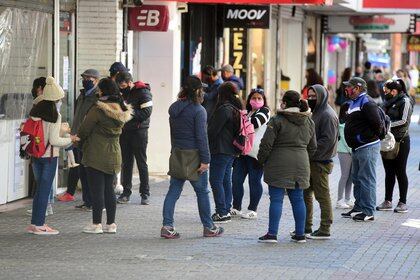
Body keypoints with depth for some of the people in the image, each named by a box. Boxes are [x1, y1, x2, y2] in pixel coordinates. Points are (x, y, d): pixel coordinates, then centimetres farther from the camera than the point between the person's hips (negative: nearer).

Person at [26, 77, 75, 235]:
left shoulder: (35, 111, 2)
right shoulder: (54, 115, -15)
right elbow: (54, 140, -18)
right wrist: (70, 140, -4)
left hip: (35, 155, 6)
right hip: (49, 156, -6)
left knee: (40, 188, 16)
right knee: (44, 190, 1)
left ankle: (34, 223, 16)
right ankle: (39, 225, 3)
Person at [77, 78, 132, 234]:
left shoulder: (98, 109, -16)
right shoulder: (122, 111, 6)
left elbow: (85, 129, -10)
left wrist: (79, 142, 9)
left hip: (96, 155, -7)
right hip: (114, 154, 7)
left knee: (97, 190, -2)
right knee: (109, 189, 13)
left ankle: (97, 224, 0)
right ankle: (111, 224, 15)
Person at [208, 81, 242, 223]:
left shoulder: (224, 109, -16)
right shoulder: (236, 109, 12)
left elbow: (213, 130, -15)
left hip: (221, 151, -9)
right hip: (231, 151, 9)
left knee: (216, 181, -6)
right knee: (226, 181, 14)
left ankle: (222, 212, -9)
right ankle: (226, 210, 18)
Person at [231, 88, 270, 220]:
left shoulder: (265, 112, -1)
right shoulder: (247, 112, 21)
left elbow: (255, 122, -19)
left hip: (256, 154, -7)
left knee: (254, 181, -1)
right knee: (236, 179, 4)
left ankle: (252, 210, 6)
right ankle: (236, 208, 14)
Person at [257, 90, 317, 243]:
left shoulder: (277, 120, -10)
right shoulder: (309, 122, 10)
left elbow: (266, 144, -11)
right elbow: (312, 147, 17)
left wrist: (261, 160, 3)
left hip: (279, 165, -5)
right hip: (300, 165, 5)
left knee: (276, 199, -3)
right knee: (298, 199, 11)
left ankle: (272, 233, -4)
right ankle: (300, 233, 14)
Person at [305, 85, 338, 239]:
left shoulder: (328, 115, -13)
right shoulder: (315, 112, 17)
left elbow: (328, 140, -20)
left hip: (321, 162, -10)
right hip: (310, 161, 10)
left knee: (322, 195, -5)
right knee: (305, 194, 13)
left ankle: (325, 230, -1)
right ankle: (306, 227, 21)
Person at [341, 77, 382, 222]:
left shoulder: (367, 103, -15)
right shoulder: (353, 102, 17)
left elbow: (377, 124, -21)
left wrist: (366, 138, -11)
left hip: (367, 147, -11)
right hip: (357, 148, 11)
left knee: (366, 179, -7)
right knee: (357, 178, 16)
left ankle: (368, 212, -4)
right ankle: (358, 207, 25)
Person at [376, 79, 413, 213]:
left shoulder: (405, 101, -7)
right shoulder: (388, 102, 14)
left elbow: (403, 121, -14)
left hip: (400, 141, -7)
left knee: (400, 172, -2)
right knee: (389, 172, 9)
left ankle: (403, 202, 4)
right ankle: (388, 201, 15)